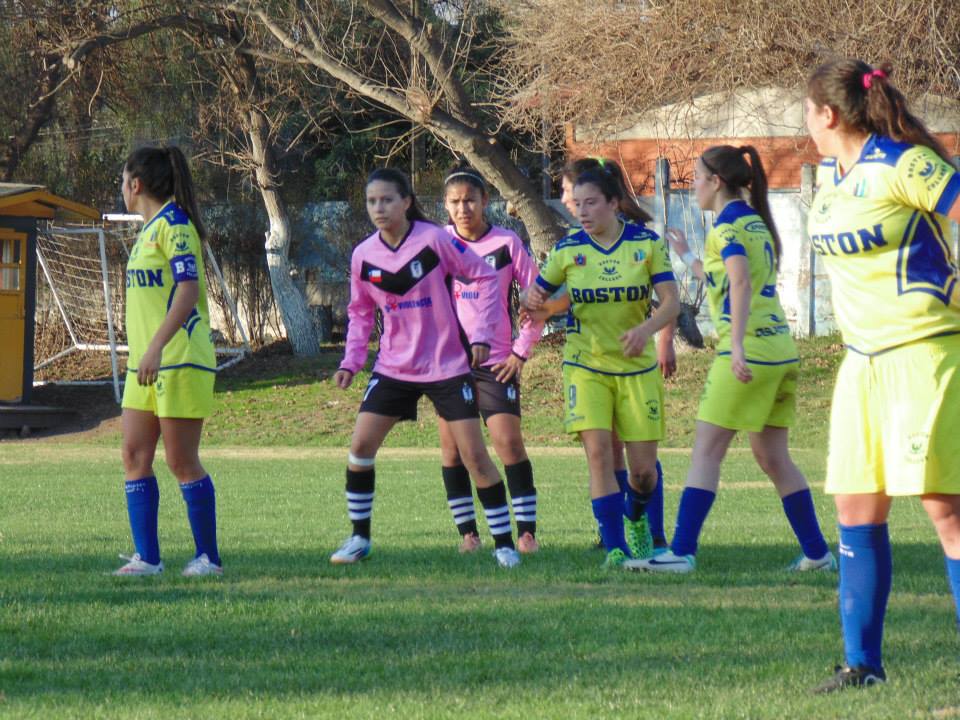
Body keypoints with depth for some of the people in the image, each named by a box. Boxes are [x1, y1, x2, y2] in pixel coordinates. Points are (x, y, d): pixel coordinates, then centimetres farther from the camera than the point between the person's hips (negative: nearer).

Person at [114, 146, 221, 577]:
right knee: (135, 457, 3)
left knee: (181, 461, -5)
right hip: (145, 364, 9)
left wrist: (155, 348, -27)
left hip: (179, 361, -9)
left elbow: (188, 290, -21)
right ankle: (146, 557, 5)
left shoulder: (173, 224, -11)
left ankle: (208, 557, 2)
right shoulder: (149, 229, 17)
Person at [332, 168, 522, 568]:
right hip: (393, 367, 4)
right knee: (360, 446, -7)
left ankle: (504, 542, 5)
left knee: (474, 453, -5)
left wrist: (482, 334, -12)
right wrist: (351, 361, 0)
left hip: (447, 366, -3)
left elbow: (484, 277, -6)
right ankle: (359, 538, 7)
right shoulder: (364, 256, -2)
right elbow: (360, 313, 12)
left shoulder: (434, 240, -14)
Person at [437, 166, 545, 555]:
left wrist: (521, 351, -1)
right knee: (452, 448, 1)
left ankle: (526, 532, -6)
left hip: (496, 362, -2)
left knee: (509, 441, -11)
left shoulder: (507, 243, -1)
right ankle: (468, 533, 10)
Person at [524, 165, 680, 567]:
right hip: (586, 366, 0)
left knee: (643, 467, 1)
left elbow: (671, 301, -9)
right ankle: (615, 548, -14)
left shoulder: (647, 243, -4)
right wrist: (533, 300, -19)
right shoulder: (567, 251, -2)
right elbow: (537, 295, 7)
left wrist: (645, 328, -29)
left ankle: (636, 516, 35)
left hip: (637, 367, 0)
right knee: (599, 454, -17)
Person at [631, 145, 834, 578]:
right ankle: (817, 552, 12)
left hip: (748, 352, -9)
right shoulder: (755, 222, 18)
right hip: (781, 349, 9)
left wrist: (737, 344, -33)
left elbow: (740, 282, -25)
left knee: (706, 450, -7)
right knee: (772, 457, 12)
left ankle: (682, 551, -11)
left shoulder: (727, 226, -8)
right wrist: (687, 257, 40)